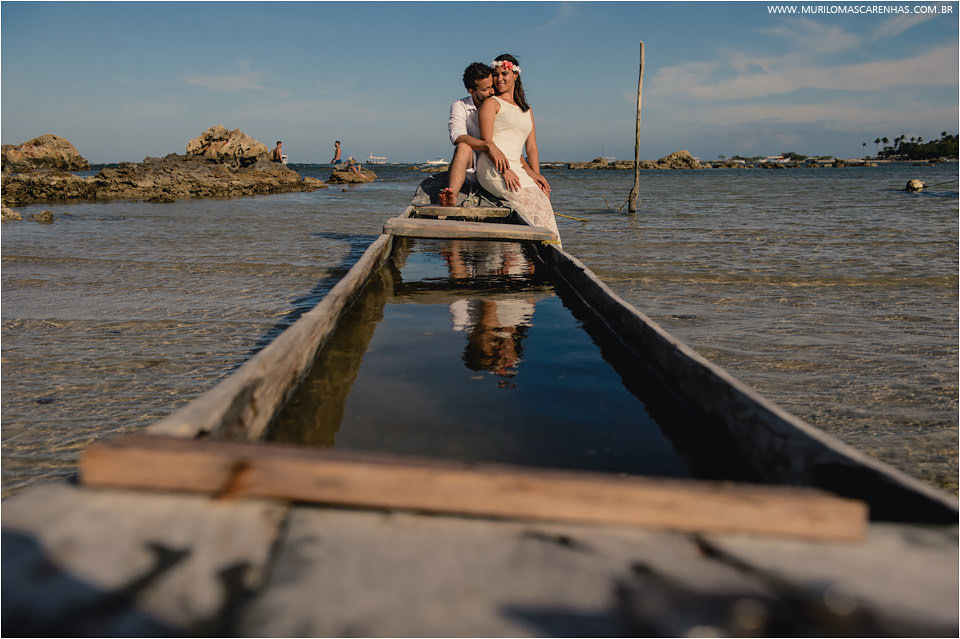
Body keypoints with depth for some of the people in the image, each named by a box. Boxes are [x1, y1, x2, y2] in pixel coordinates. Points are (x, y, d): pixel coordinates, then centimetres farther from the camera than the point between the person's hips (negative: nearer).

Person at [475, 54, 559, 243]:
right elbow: (486, 141, -6)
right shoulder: (491, 103, 7)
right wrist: (504, 171, -18)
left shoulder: (527, 111, 26)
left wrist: (535, 174, 3)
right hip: (492, 168, -6)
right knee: (529, 200, -23)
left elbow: (531, 147, 20)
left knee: (543, 194, -16)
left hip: (515, 169, 6)